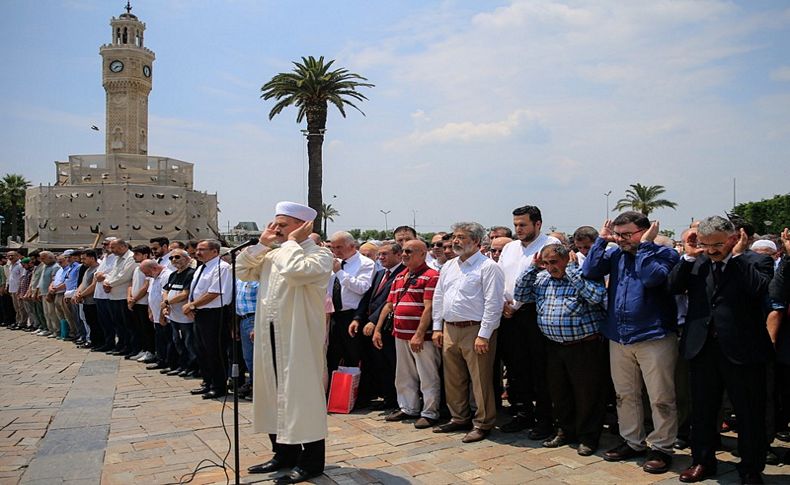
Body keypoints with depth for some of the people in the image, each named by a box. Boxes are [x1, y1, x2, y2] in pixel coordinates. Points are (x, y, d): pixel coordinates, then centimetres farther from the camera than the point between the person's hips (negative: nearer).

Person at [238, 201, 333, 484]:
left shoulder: (320, 255, -10)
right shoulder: (272, 255, 13)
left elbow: (295, 271, -28)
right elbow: (242, 271, 10)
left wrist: (292, 242, -13)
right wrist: (262, 244, 4)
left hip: (300, 338, -8)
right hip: (271, 336, 8)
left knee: (302, 394, 0)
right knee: (275, 393, 15)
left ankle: (311, 461, 13)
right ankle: (284, 453, 30)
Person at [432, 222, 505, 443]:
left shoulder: (488, 267, -9)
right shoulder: (448, 266, 14)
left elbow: (493, 304, -14)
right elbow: (438, 298, 18)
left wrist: (484, 336, -17)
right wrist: (437, 328, 11)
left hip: (475, 331, -7)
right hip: (449, 330, 7)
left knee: (480, 380, 0)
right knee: (453, 379, 16)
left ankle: (482, 423, 14)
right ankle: (460, 418, 31)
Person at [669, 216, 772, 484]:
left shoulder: (752, 261, -6)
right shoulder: (697, 263, 6)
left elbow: (762, 288, -24)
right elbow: (674, 286, -4)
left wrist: (737, 255, -18)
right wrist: (689, 256, -10)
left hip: (742, 350, -4)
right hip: (702, 349, 4)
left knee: (750, 413, 9)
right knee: (702, 409, 16)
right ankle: (702, 461, 33)